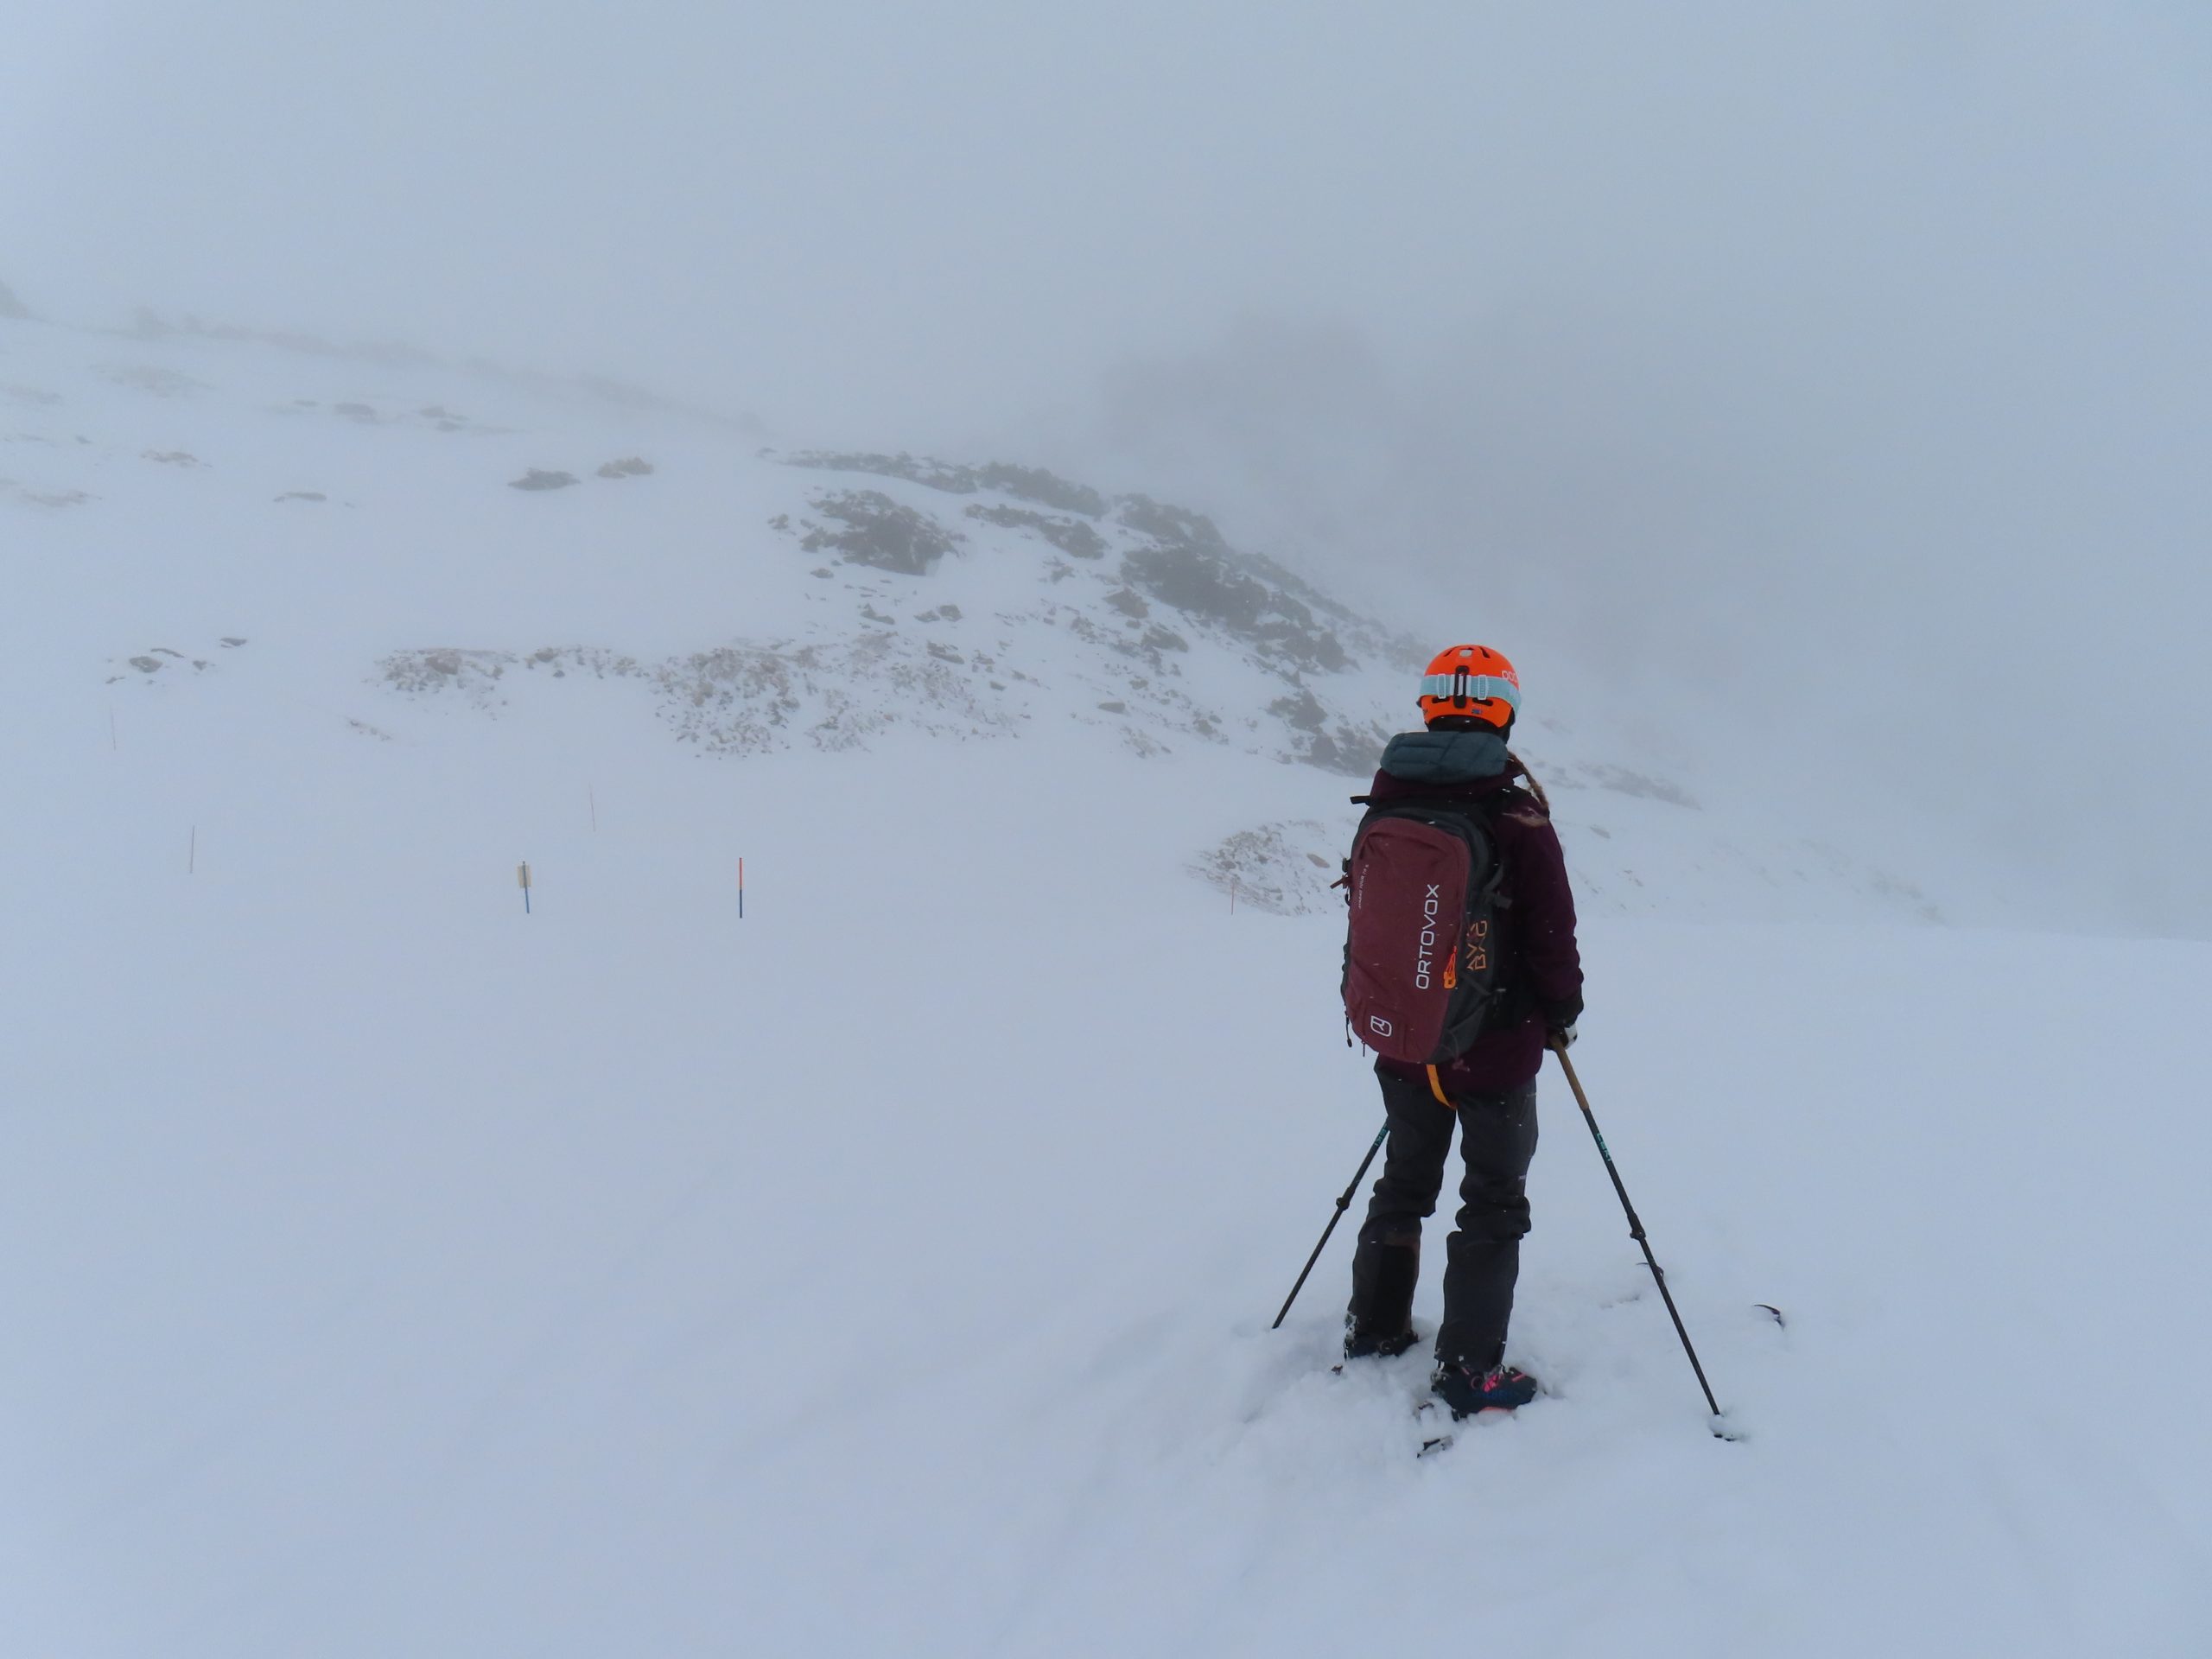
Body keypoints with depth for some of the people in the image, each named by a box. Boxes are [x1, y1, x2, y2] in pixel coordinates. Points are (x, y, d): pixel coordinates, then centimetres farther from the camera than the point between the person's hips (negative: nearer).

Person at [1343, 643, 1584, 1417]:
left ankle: (1374, 1328, 33)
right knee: (1494, 1202, 9)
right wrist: (1564, 1011, 6)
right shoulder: (1517, 816, -18)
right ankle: (1468, 1369, 11)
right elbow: (1550, 935, -13)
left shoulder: (1387, 802, -2)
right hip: (1495, 1048, -5)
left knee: (1405, 1181, 22)